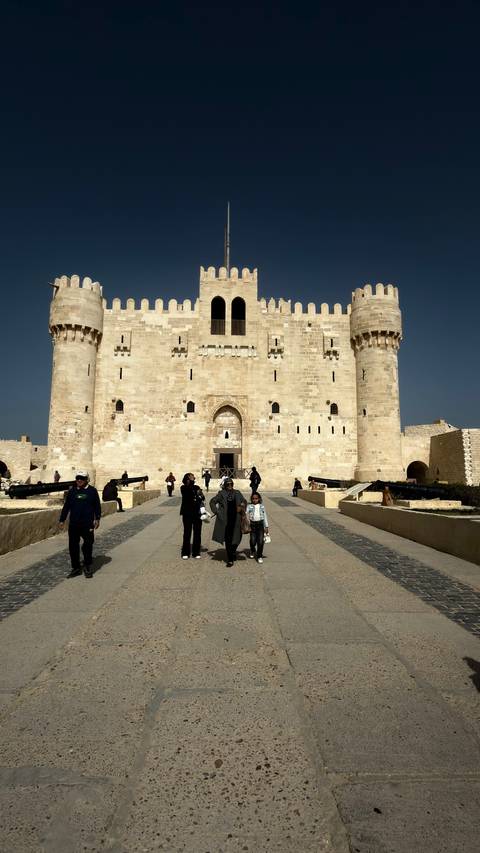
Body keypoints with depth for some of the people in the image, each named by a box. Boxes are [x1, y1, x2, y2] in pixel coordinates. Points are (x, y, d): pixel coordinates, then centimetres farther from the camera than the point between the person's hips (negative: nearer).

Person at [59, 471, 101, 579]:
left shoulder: (92, 491, 0)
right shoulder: (71, 491, 7)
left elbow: (97, 506, 4)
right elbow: (66, 506, 12)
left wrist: (97, 519, 0)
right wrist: (62, 520, 10)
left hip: (87, 524, -3)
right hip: (73, 524, 3)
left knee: (88, 545, 1)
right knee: (73, 546, 6)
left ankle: (87, 567, 18)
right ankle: (76, 568, 20)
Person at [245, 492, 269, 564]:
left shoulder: (262, 506, 9)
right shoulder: (249, 506, 5)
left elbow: (265, 516, 13)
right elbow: (247, 516, 1)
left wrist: (266, 526, 12)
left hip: (260, 524, 1)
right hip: (252, 524, -1)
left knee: (260, 541, -4)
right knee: (253, 541, 0)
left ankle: (259, 556, 9)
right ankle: (252, 551, 31)